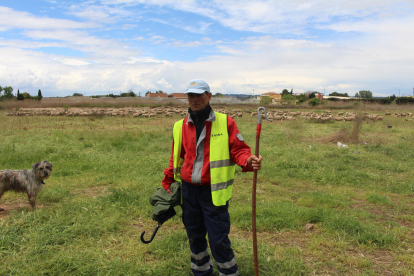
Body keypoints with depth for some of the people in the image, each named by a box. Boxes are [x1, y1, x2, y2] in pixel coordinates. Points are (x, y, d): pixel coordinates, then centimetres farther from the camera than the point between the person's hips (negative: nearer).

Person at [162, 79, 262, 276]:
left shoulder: (225, 122, -4)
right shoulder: (180, 126, 7)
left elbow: (238, 150, -5)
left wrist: (249, 161, -26)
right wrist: (167, 184, 15)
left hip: (214, 191, -4)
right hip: (188, 190, 4)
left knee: (218, 240, -1)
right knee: (194, 236, 16)